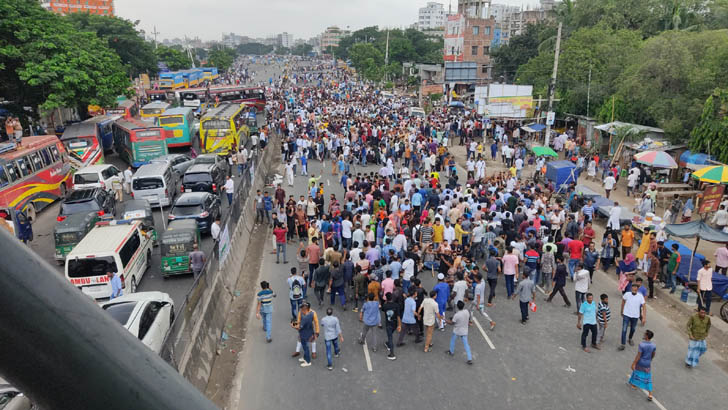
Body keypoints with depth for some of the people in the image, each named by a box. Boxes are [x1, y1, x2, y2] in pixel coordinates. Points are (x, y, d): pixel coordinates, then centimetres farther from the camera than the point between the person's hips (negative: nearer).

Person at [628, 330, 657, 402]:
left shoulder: (641, 344, -26)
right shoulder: (653, 346, -10)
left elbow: (638, 355, -22)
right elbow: (653, 355, 7)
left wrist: (634, 363, -13)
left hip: (640, 363, -4)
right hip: (648, 364, 4)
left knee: (636, 372, 22)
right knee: (647, 379, 9)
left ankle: (634, 385, 42)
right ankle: (650, 394, 7)